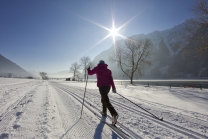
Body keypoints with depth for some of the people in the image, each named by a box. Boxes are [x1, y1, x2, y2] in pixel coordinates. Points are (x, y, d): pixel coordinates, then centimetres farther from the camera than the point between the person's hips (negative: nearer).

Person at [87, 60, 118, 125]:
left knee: (106, 100, -14)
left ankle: (114, 114, -28)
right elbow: (111, 79, 7)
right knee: (104, 98, 26)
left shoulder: (97, 68, 8)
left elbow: (90, 73, 15)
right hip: (108, 86, 6)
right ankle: (104, 111, 35)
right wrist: (113, 87, 4)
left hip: (101, 86, -6)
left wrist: (88, 69, 36)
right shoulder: (108, 70, 17)